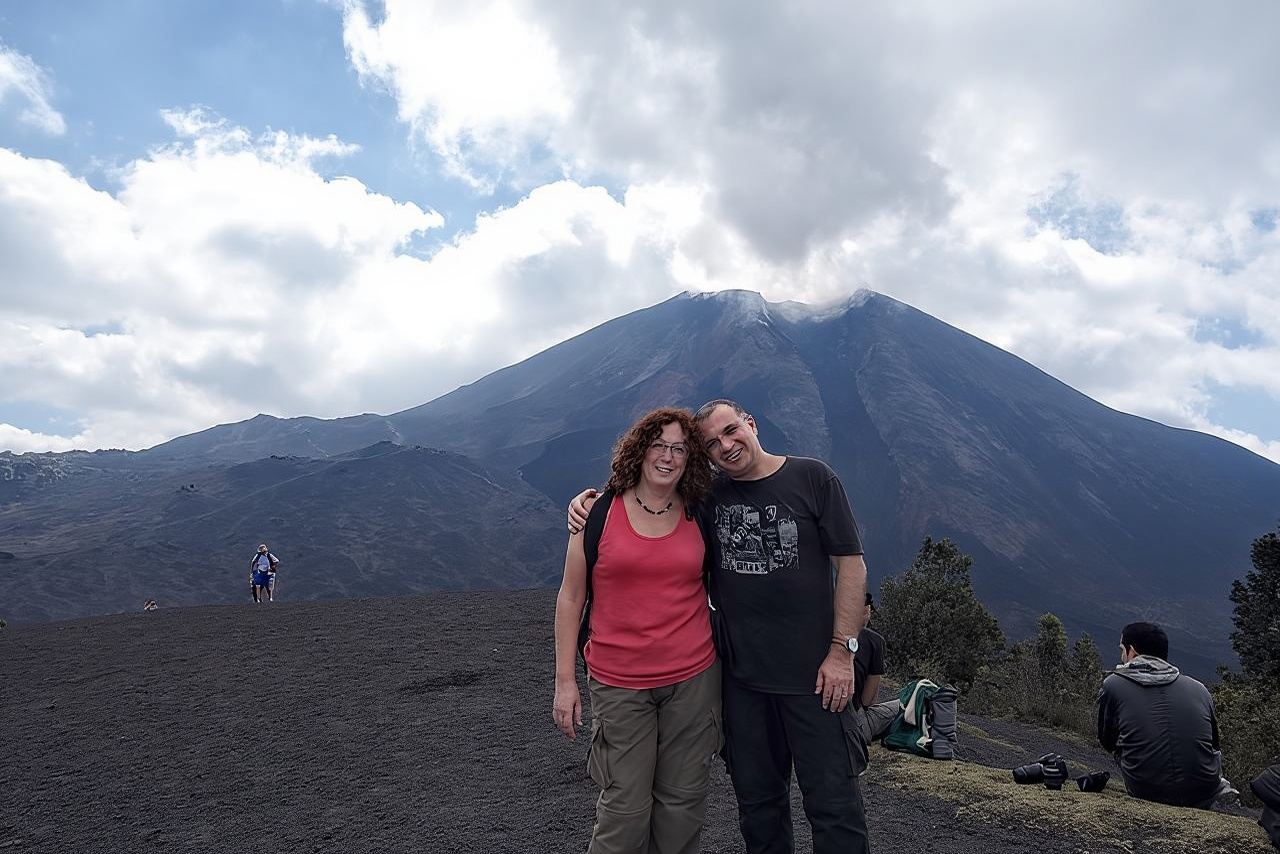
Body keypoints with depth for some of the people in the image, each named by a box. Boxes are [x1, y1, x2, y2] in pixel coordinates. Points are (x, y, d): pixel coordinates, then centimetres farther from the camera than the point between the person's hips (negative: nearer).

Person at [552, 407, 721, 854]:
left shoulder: (698, 517, 4)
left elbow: (716, 583, 16)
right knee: (625, 807, 0)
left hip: (693, 678, 3)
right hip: (619, 683, -2)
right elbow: (570, 598, 0)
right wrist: (564, 679, -2)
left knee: (683, 802, 10)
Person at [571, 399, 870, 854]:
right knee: (757, 799, 17)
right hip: (741, 675, 4)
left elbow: (851, 565, -5)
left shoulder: (811, 478, -5)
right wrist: (590, 500, -1)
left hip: (812, 673, -3)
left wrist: (842, 649, -10)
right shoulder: (708, 495, 4)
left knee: (833, 799, 4)